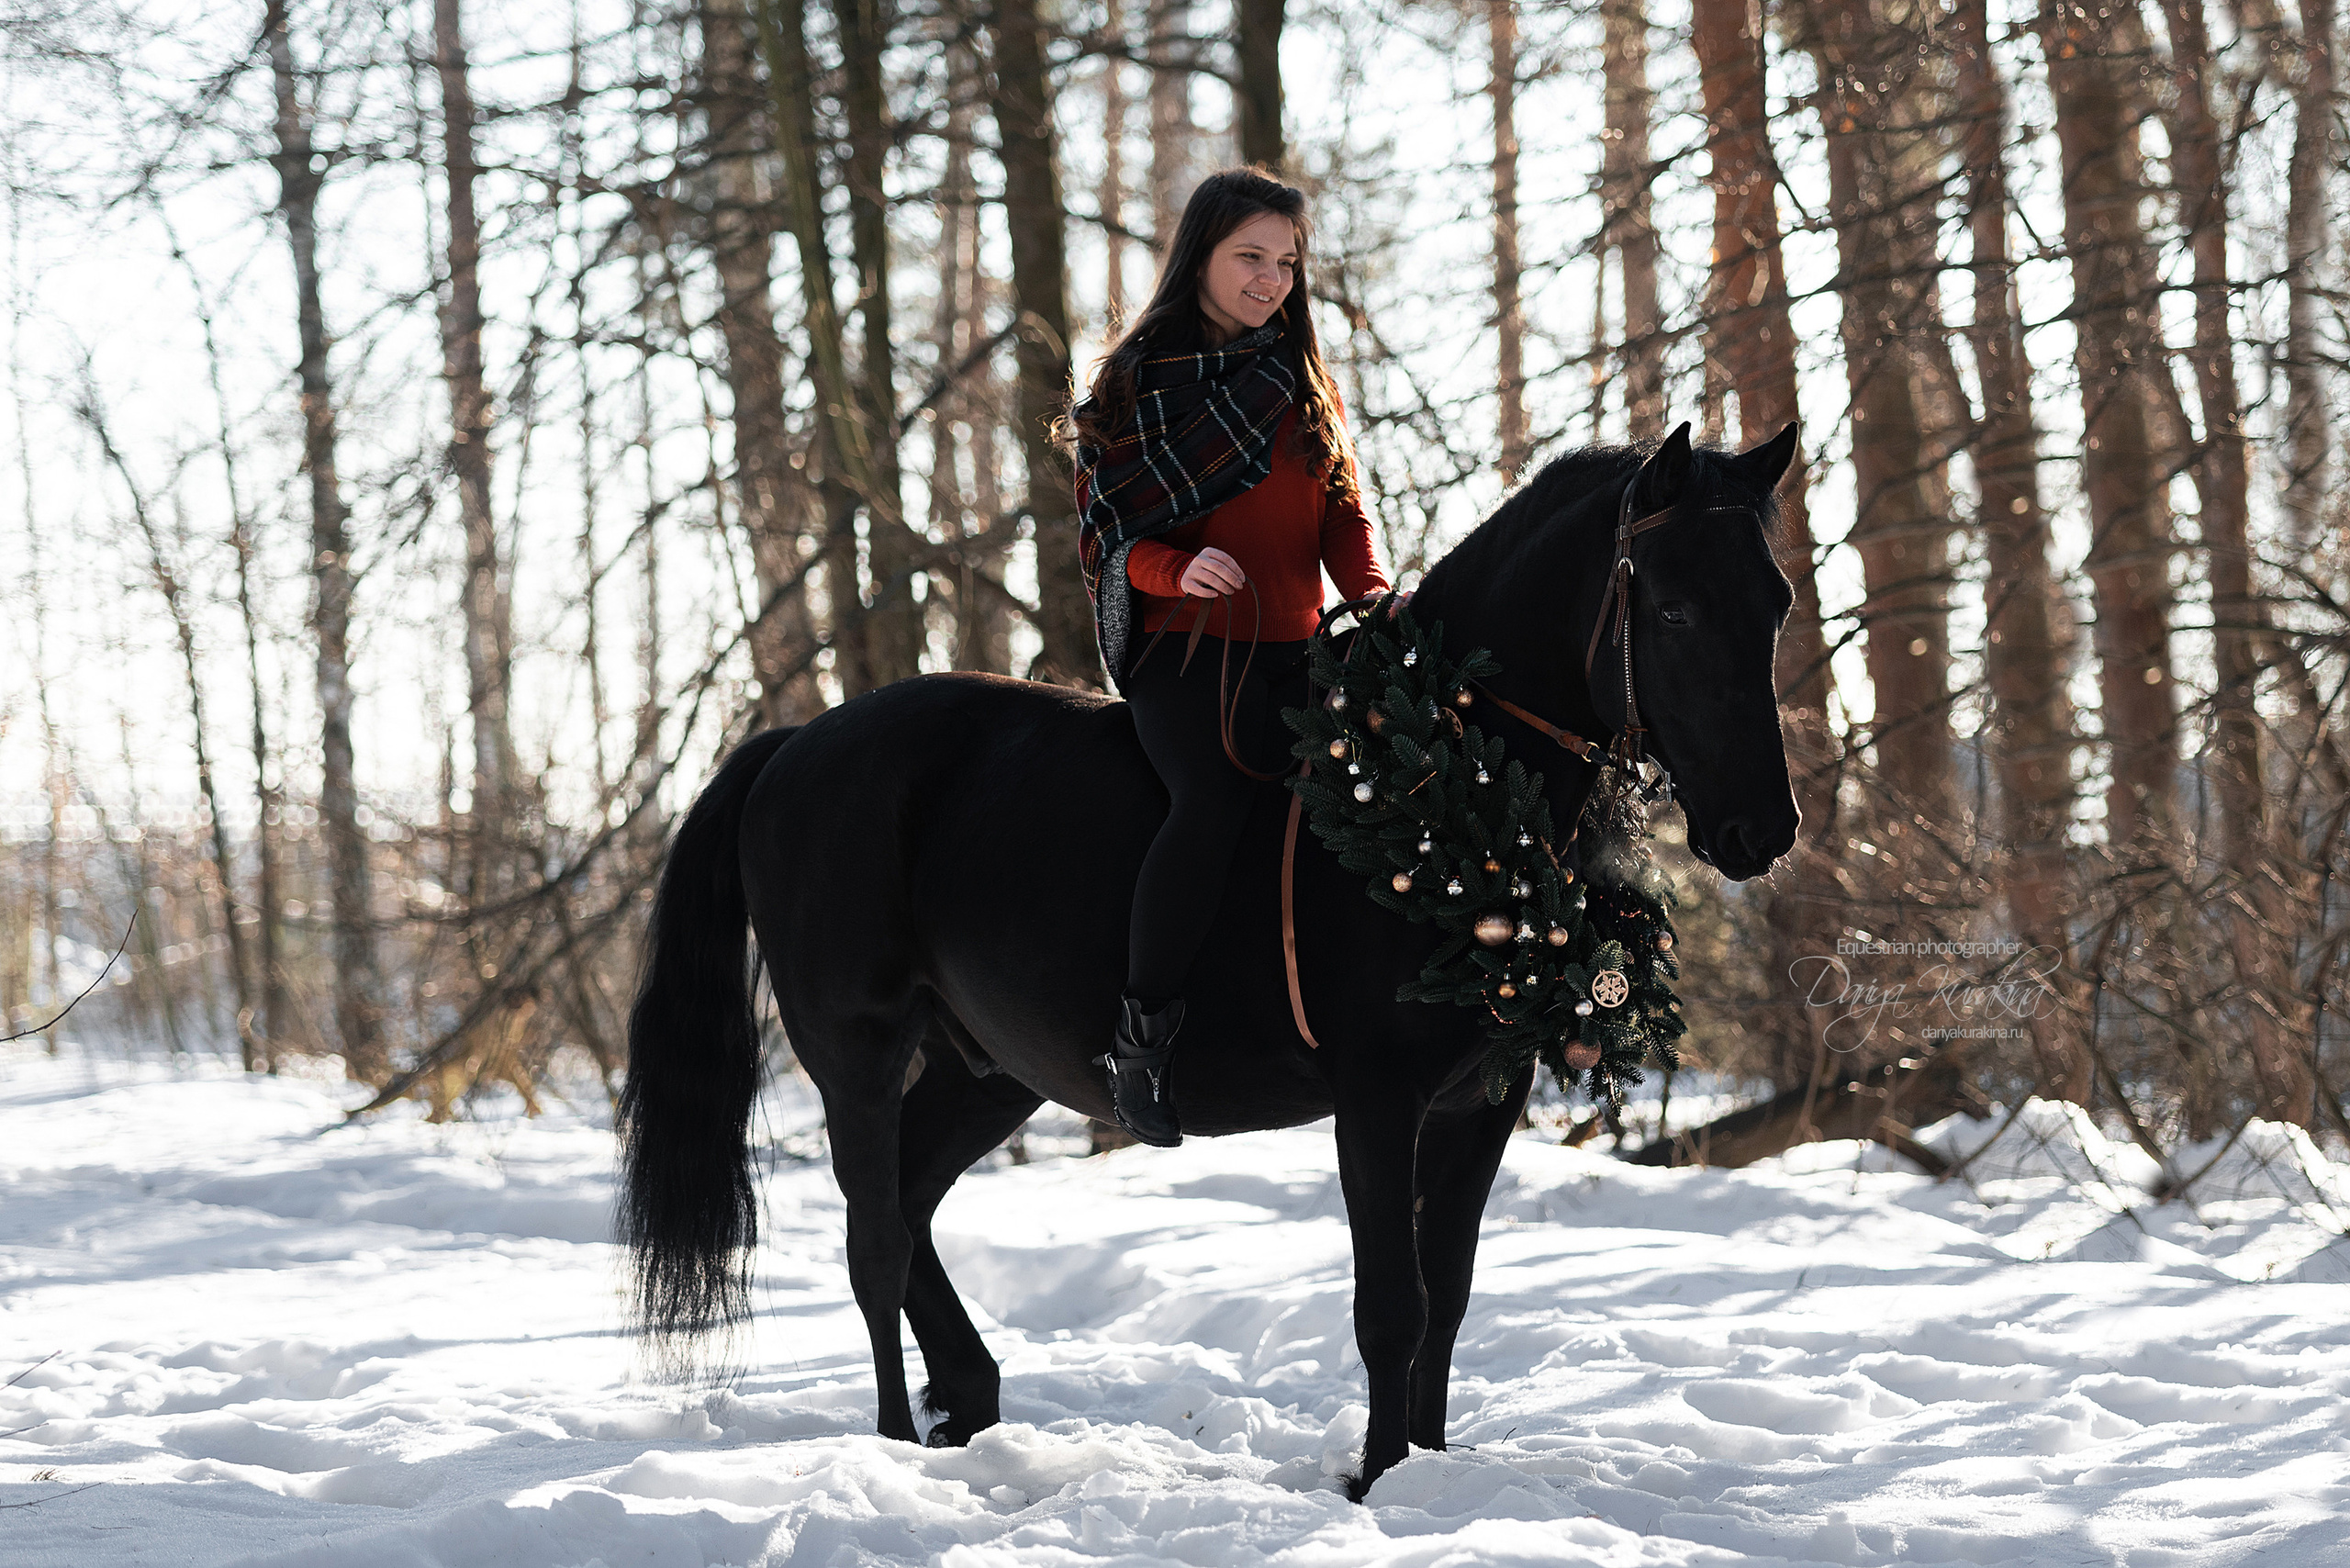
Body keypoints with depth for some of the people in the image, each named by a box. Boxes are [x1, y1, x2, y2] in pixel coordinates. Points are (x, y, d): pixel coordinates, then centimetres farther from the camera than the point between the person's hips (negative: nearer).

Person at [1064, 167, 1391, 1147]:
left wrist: (1374, 598, -5)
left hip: (1296, 652, 5)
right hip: (1184, 649, -5)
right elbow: (1107, 534, 2)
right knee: (1218, 798, -32)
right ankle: (1141, 1032, -25)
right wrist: (1178, 568, -20)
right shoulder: (1138, 382, 6)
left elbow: (1343, 516, 17)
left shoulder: (1306, 383, 19)